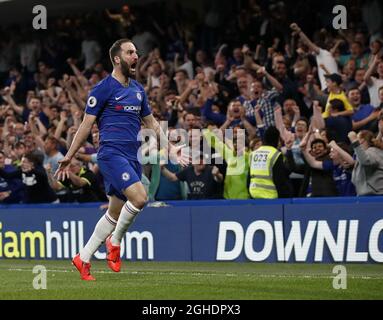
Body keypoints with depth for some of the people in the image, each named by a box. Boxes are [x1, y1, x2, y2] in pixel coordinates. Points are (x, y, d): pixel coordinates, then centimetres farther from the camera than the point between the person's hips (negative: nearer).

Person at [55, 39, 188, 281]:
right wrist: (68, 158, -4)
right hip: (111, 153, -7)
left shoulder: (138, 90, 16)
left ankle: (83, 258, 17)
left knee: (115, 212, 7)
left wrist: (170, 148, 19)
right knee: (139, 197, -24)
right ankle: (115, 242, -2)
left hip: (132, 157, 7)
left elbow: (152, 123, 26)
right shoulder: (103, 88, -4)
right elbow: (86, 125, -3)